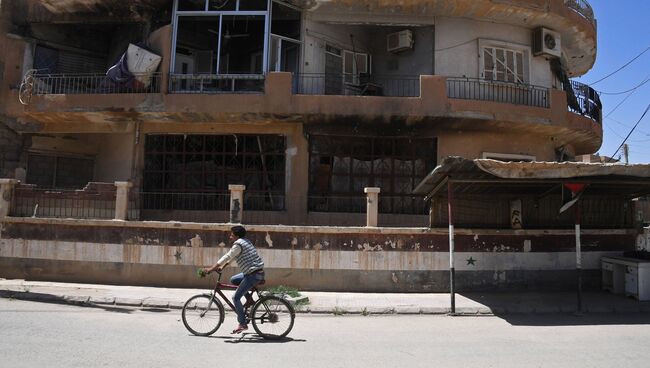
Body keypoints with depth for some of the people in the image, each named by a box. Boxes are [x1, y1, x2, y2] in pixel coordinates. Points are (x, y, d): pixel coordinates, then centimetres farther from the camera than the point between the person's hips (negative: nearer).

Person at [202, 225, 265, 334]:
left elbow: (227, 257, -16)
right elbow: (231, 257, 26)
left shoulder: (238, 244, -12)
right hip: (257, 272, 10)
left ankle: (243, 324, 1)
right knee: (233, 280, 23)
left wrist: (211, 269, -13)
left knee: (236, 298, -3)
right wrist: (222, 266, 24)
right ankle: (249, 299, 19)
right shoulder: (245, 241, 17)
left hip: (254, 274, -10)